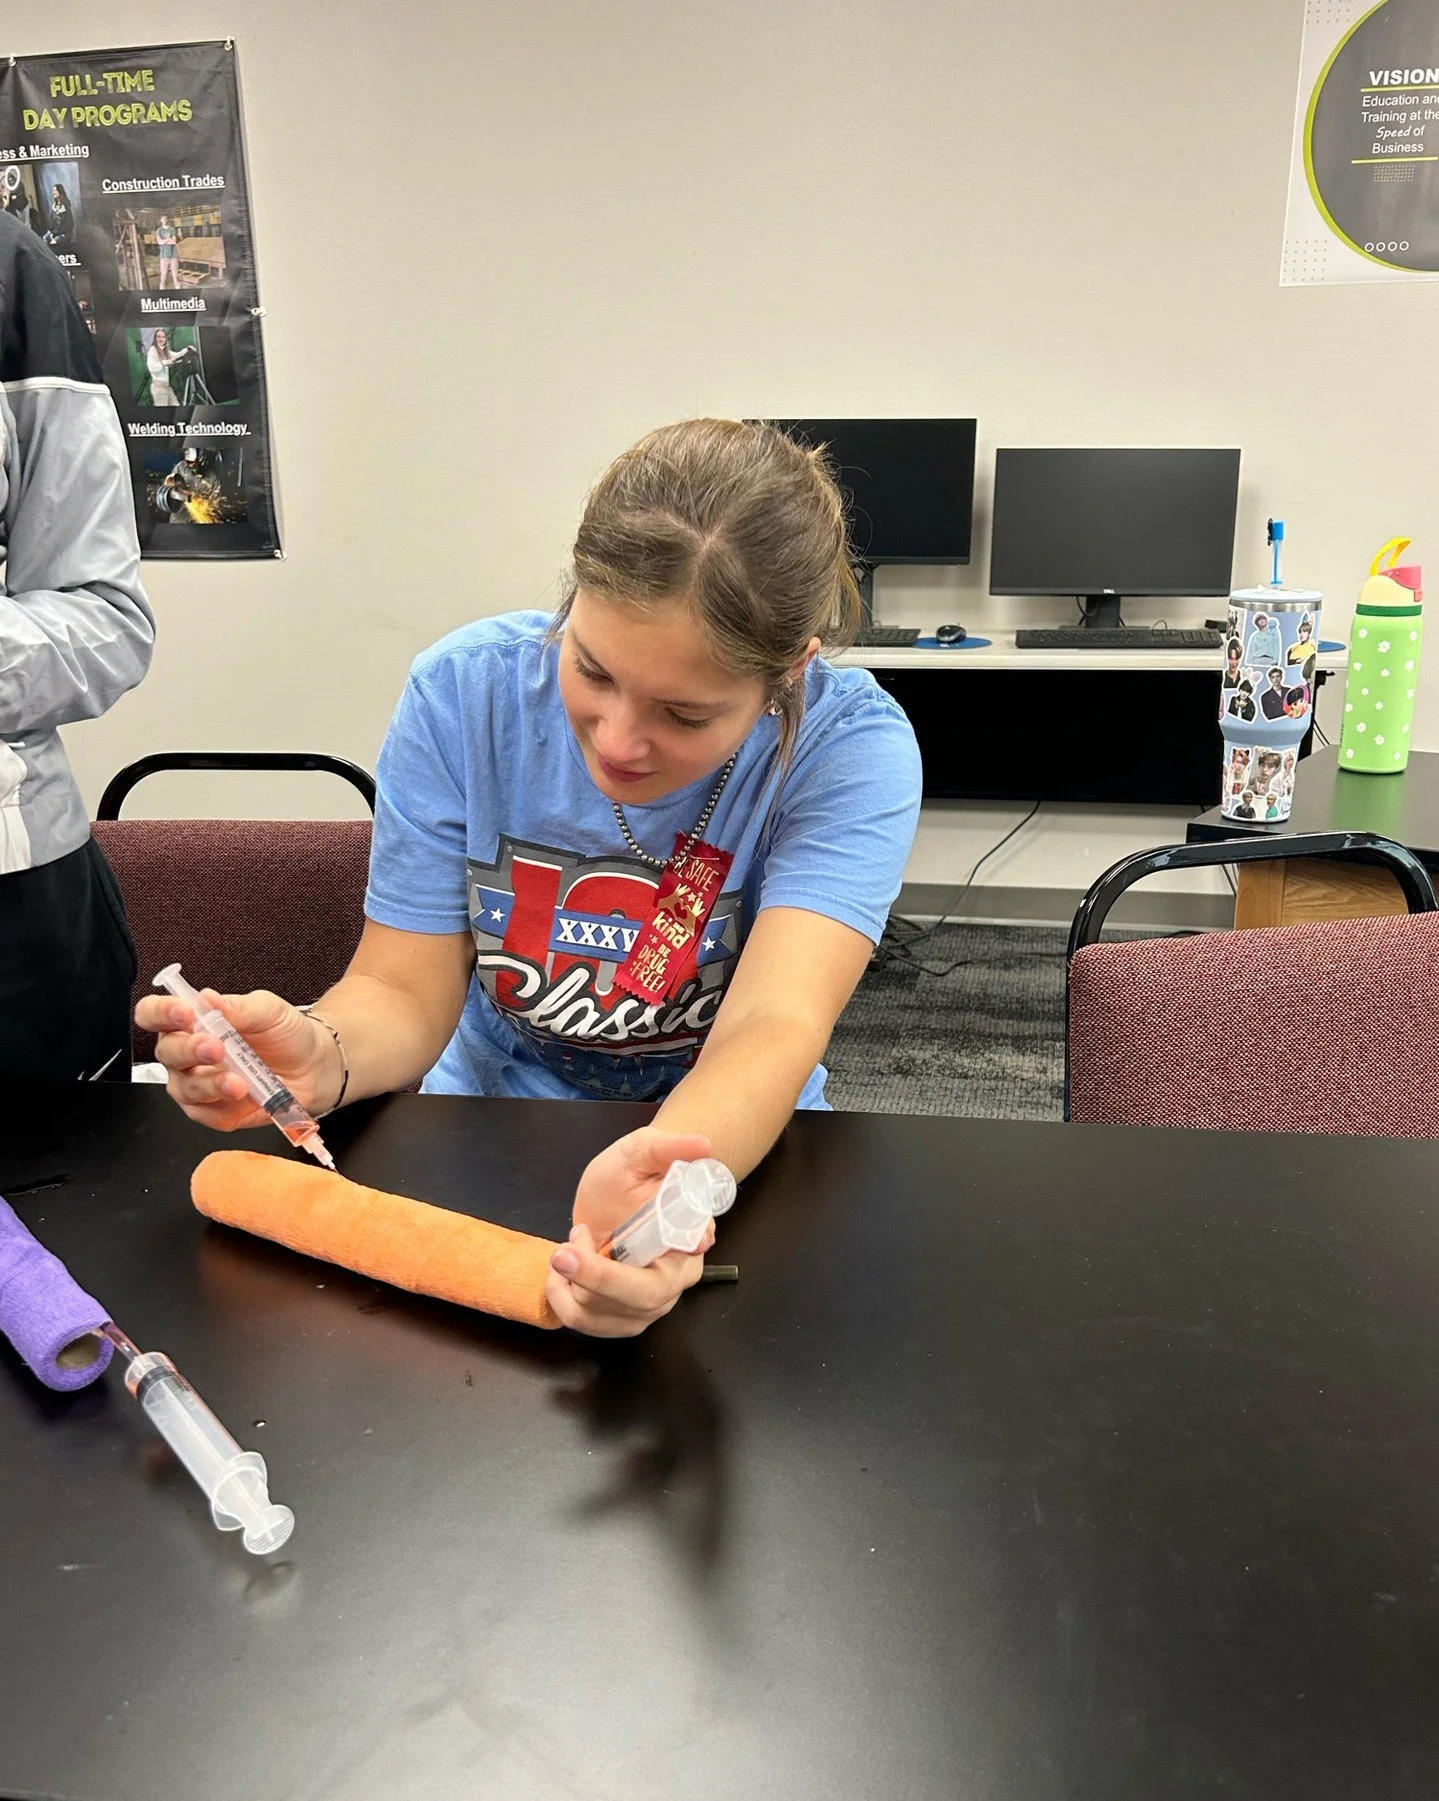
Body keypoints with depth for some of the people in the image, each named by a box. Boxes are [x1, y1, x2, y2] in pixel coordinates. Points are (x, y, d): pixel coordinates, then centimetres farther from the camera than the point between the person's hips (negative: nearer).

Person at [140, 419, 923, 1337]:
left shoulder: (852, 745, -20)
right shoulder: (462, 691, -13)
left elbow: (775, 1026, -31)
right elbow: (406, 990, -11)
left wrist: (667, 1183, -52)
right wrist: (323, 1058, -34)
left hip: (733, 1140, 0)